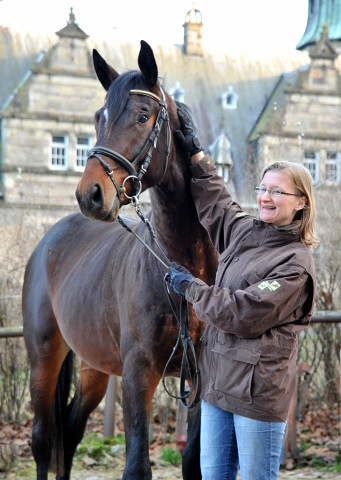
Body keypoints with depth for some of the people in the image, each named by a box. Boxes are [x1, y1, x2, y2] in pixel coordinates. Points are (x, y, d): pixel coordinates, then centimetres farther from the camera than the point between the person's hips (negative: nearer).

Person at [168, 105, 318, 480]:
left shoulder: (296, 263, -14)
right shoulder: (243, 231, 9)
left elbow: (244, 314, -20)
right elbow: (213, 200, 29)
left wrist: (190, 287, -9)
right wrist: (194, 152, 29)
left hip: (259, 391, -8)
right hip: (217, 380, 8)